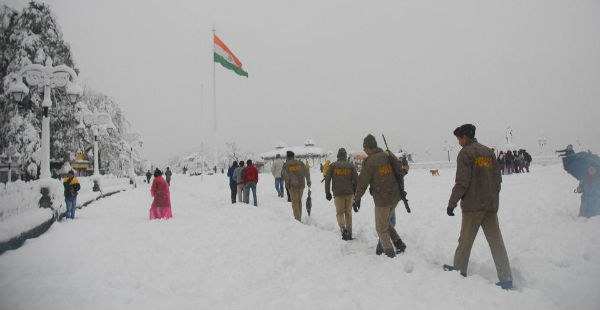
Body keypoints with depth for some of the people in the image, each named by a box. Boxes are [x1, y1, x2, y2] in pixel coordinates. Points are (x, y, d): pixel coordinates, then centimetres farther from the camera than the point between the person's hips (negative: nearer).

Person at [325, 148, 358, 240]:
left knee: (340, 213, 7)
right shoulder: (351, 166, 2)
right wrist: (355, 191, 13)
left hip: (338, 194, -1)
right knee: (348, 213, 13)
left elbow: (327, 179, -3)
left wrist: (327, 193, 4)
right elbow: (356, 179, -1)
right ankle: (349, 233, 14)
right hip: (349, 193, 2)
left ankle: (343, 228, -20)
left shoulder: (332, 166, -1)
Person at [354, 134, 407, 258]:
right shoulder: (389, 155, 3)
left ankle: (390, 253, 13)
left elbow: (362, 183, -9)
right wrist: (401, 189, 23)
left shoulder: (369, 162, -15)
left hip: (382, 200, -6)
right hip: (395, 197, 6)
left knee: (381, 228, 10)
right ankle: (399, 243, 15)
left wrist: (357, 199, 2)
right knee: (386, 222, 25)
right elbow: (400, 173, 10)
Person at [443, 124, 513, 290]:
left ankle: (459, 270, 18)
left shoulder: (465, 153, -8)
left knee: (465, 240, 6)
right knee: (496, 242, 7)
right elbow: (498, 178, 15)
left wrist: (452, 203, -9)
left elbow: (462, 182, -15)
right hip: (491, 205, 7)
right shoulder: (488, 151, 13)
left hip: (473, 205, -6)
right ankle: (506, 280, 7)